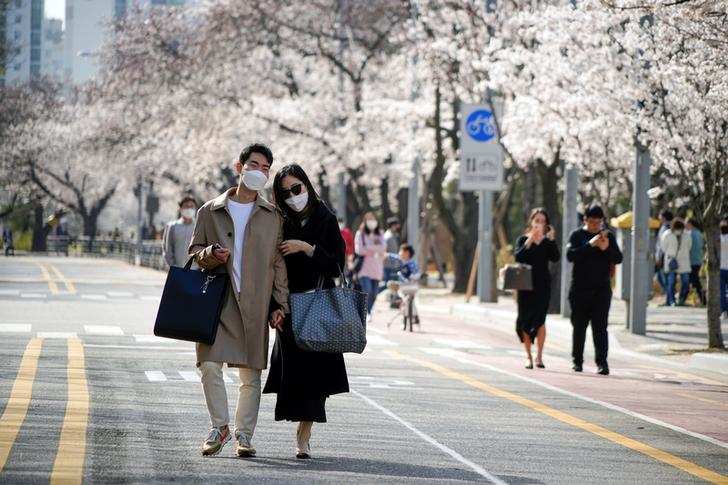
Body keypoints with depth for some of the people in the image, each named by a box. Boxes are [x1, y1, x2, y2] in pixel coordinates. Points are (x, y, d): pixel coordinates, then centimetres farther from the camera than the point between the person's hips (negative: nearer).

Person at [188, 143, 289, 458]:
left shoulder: (273, 216, 11)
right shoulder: (210, 211, 10)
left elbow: (279, 263, 11)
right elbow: (194, 249, 14)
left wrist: (279, 304, 4)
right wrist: (210, 254, -9)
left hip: (255, 304, 1)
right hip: (217, 301, -1)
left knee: (251, 373, 1)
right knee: (210, 364, -11)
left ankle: (244, 434, 11)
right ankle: (219, 427, 6)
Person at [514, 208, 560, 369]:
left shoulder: (548, 241, 8)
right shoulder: (523, 239, 5)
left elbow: (555, 258, -7)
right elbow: (518, 257, -11)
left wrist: (551, 240, -15)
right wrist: (529, 241, -18)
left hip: (542, 284, 0)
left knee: (540, 320, -8)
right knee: (525, 320, 1)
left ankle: (539, 356, -6)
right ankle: (528, 356, 8)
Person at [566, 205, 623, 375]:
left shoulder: (608, 236, 8)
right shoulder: (577, 235, 2)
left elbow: (618, 259, 3)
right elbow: (570, 255, -14)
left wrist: (606, 248, -16)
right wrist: (590, 244, -23)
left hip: (602, 289, 0)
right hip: (580, 289, 0)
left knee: (600, 327, -7)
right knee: (579, 326, 7)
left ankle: (602, 362, -11)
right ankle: (577, 361, 17)